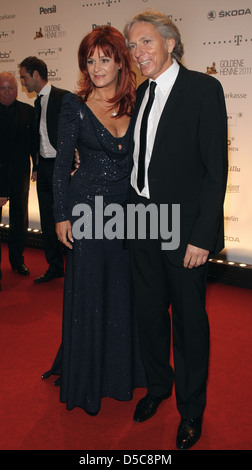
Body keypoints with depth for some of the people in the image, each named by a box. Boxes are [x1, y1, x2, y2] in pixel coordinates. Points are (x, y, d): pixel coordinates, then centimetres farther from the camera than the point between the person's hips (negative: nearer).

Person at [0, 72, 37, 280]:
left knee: (20, 219, 14)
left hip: (20, 172, 2)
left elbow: (34, 141, 7)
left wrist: (37, 166, 5)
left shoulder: (28, 111, 1)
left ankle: (17, 259, 31)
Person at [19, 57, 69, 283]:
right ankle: (55, 267, 23)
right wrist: (37, 166, 15)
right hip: (44, 167, 8)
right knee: (48, 220, 11)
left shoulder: (63, 97, -10)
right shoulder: (38, 102, 15)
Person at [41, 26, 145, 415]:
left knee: (124, 292, 13)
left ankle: (121, 370, 34)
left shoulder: (135, 106, 4)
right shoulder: (75, 106, -3)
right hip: (88, 208, -3)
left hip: (128, 208, 3)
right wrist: (62, 215, -7)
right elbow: (62, 164, -3)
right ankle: (86, 378, 26)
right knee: (87, 293, 7)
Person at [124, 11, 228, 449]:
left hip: (183, 227, -6)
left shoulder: (203, 88, -9)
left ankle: (191, 408, 28)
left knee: (189, 318, 7)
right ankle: (157, 384, 41)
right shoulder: (141, 93, 12)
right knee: (149, 311, 17)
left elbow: (215, 168, -14)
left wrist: (202, 236, -18)